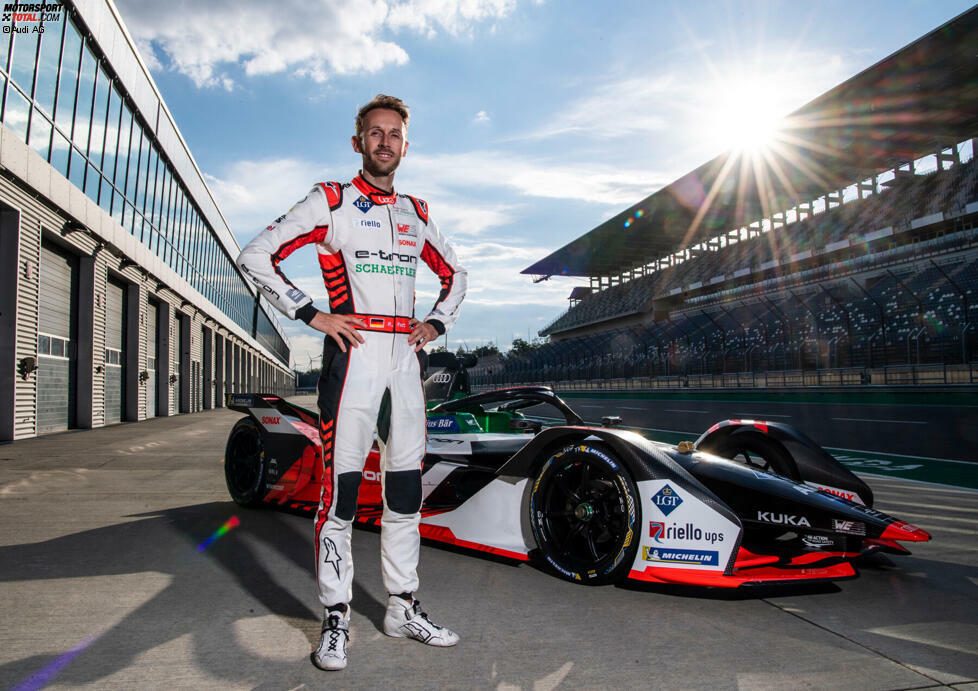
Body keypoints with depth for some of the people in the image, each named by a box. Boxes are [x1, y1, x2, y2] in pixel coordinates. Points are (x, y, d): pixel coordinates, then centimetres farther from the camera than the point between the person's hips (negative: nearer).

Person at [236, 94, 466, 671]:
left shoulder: (418, 214, 18)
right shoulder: (331, 201, 4)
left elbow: (455, 275, 30)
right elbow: (257, 255, -1)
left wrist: (437, 324, 12)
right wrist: (311, 314, -8)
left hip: (407, 355, 5)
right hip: (354, 350, -5)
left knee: (406, 483, 8)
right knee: (342, 484, -5)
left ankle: (404, 607, 22)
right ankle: (336, 619, 9)